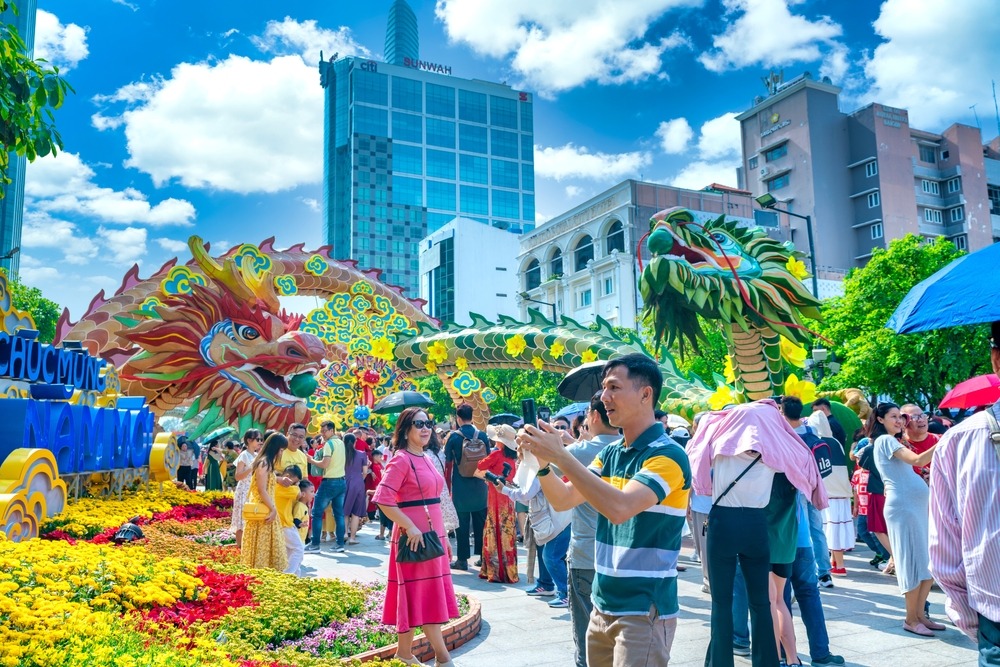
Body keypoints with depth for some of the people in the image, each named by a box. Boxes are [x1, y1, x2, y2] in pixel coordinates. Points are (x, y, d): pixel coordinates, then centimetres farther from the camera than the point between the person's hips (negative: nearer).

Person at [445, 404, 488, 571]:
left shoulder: (453, 437, -8)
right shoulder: (482, 435, -1)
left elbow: (448, 462, -4)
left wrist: (448, 485, 6)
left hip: (461, 486, -2)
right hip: (479, 485, 3)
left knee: (462, 522, 4)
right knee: (480, 521, 11)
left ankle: (462, 559, 7)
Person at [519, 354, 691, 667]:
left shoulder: (667, 454, -15)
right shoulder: (610, 453, 8)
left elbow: (619, 508, -29)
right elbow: (563, 500, 6)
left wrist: (561, 456, -28)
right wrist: (543, 460, -11)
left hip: (644, 611, -7)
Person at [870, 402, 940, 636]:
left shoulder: (892, 442, 22)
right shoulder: (885, 440, -7)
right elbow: (917, 460, -21)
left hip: (917, 506, 10)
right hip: (903, 507, -10)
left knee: (930, 563, 10)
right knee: (914, 562, -5)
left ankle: (920, 614, 17)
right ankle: (911, 620, 4)